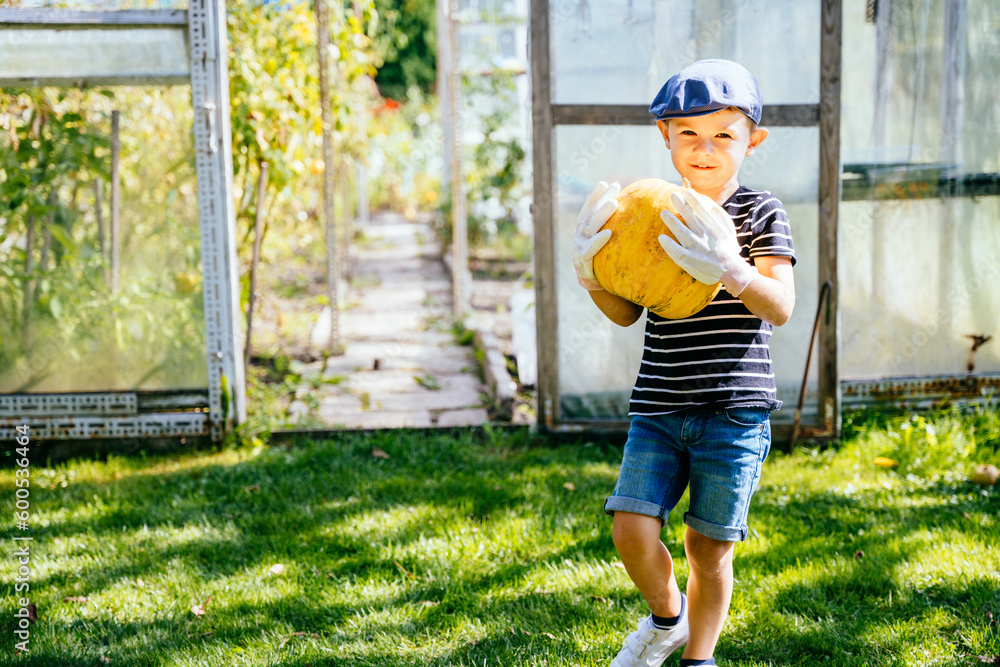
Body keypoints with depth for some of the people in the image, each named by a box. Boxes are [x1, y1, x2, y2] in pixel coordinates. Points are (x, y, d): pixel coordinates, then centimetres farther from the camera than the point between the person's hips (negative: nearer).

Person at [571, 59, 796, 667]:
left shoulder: (761, 213, -1)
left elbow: (781, 308, -13)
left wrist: (727, 268, -31)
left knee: (710, 547, 5)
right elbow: (627, 312, 10)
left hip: (734, 412, -2)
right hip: (658, 409, 3)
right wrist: (591, 275, -9)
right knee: (632, 530, -7)